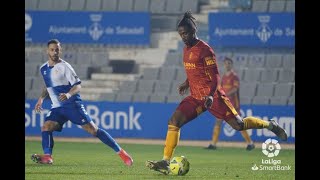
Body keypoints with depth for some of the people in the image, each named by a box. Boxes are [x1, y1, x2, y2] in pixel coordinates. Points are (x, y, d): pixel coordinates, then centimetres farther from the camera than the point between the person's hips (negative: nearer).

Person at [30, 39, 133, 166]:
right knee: (46, 127, -17)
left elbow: (78, 85, -10)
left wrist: (69, 94, -29)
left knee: (92, 129, -10)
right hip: (57, 108, 6)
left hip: (72, 104, -6)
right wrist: (41, 98, 14)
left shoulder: (64, 66, -7)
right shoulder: (43, 69, 11)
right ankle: (47, 156, -24)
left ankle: (120, 152, -8)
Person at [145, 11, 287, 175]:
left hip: (212, 97, -7)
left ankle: (270, 125, 22)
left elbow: (215, 76, -17)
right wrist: (187, 83, 22)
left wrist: (211, 95, -30)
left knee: (238, 125, -4)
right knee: (174, 121, -11)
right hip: (195, 98, 7)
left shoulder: (204, 49, -15)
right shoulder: (186, 49, 10)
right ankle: (165, 163, -14)